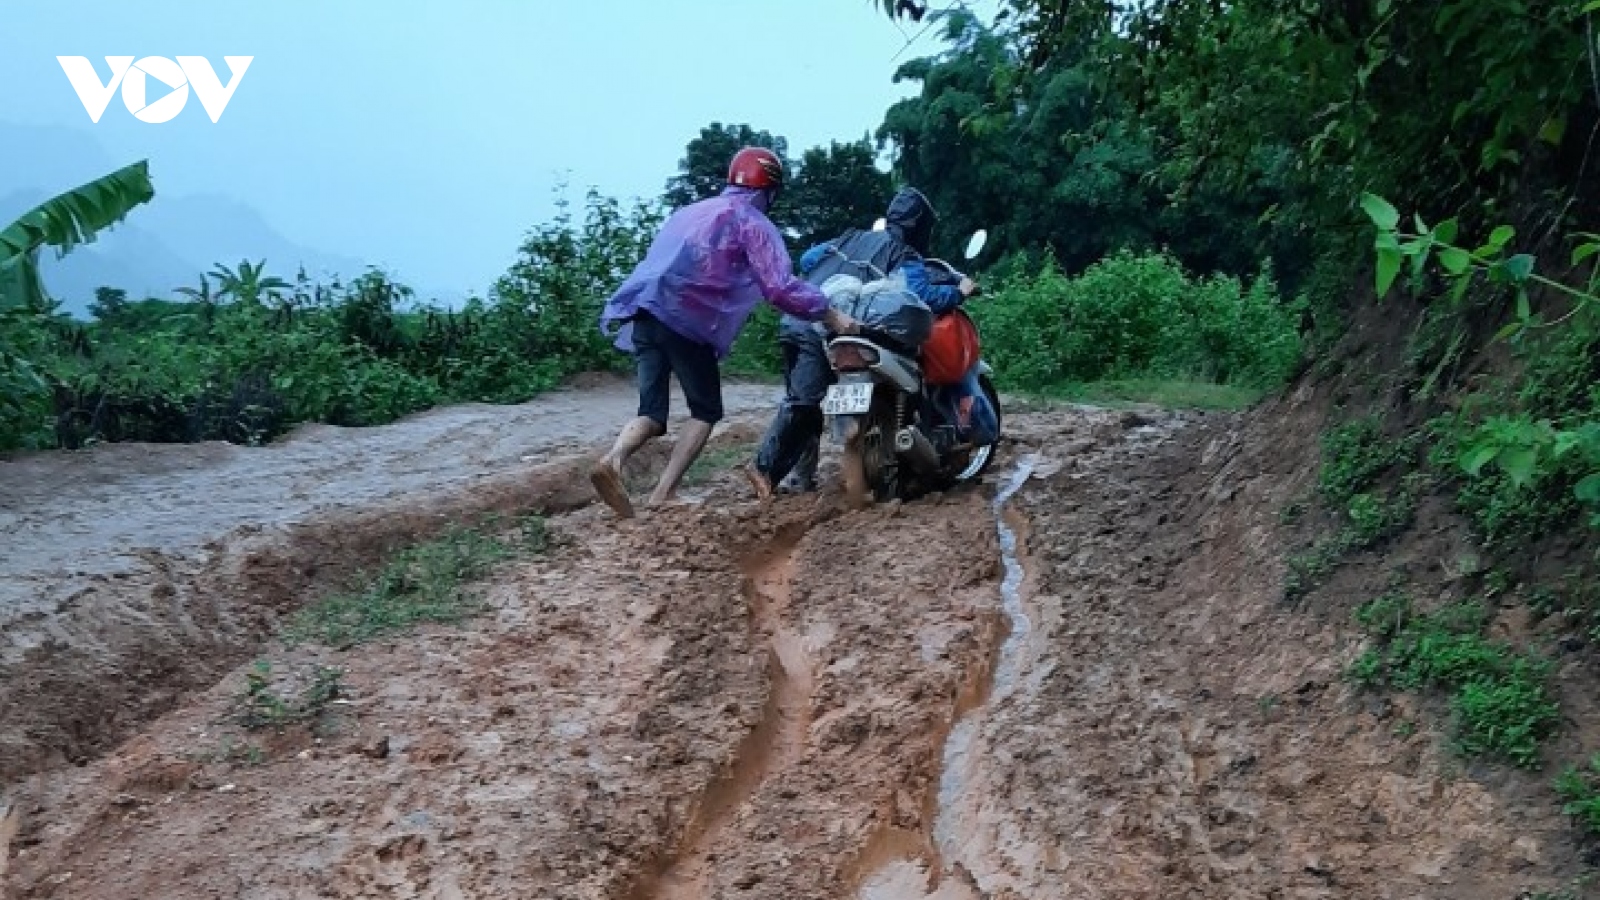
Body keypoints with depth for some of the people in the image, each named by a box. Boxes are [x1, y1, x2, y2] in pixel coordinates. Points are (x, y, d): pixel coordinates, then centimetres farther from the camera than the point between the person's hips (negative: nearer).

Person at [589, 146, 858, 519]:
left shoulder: (691, 211, 30)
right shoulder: (752, 222, 5)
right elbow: (780, 287, -6)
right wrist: (831, 315, 1)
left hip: (644, 313, 7)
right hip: (685, 320, -6)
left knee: (652, 410, 7)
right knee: (706, 411, 7)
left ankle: (613, 459, -22)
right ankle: (664, 493, -6)